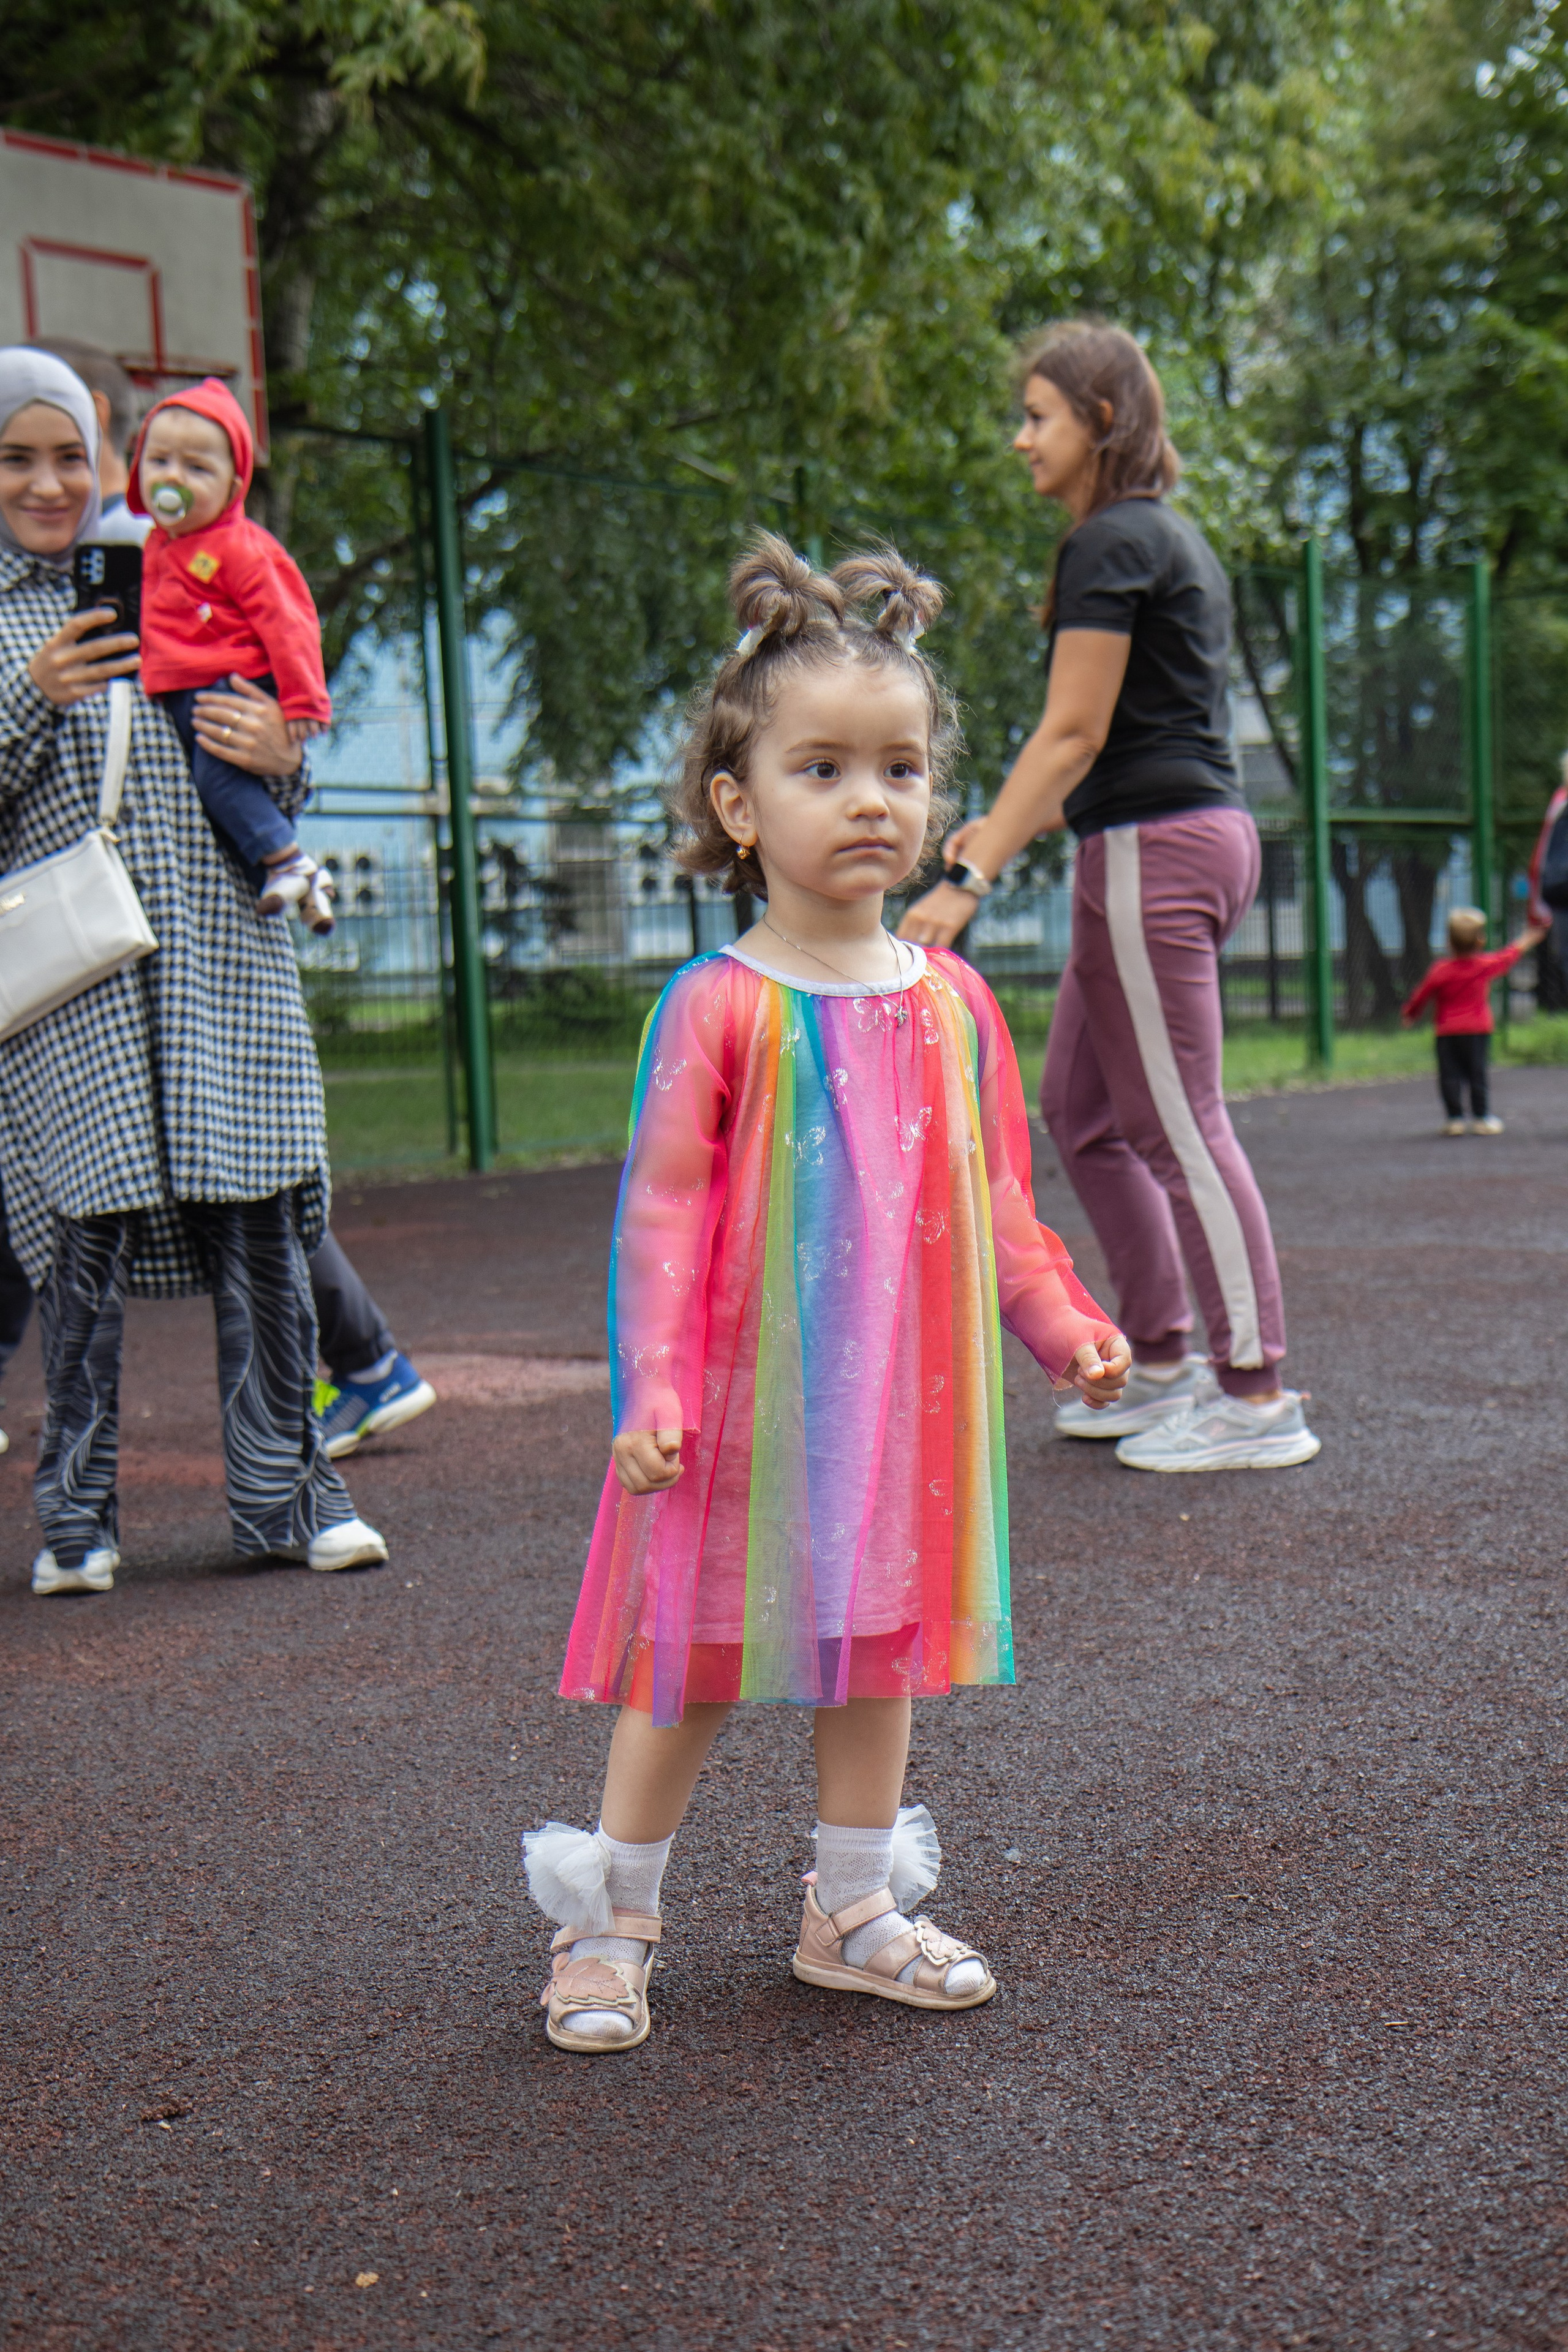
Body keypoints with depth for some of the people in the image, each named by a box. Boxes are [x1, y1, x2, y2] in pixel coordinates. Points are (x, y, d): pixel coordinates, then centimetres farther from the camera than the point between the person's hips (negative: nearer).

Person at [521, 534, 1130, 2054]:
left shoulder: (950, 1001, 5)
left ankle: (853, 1914, 31)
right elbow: (661, 1208, -12)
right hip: (745, 1398, -5)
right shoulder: (717, 1008, -11)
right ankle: (613, 1921, 23)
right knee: (692, 1657, 6)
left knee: (878, 1645, 15)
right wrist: (652, 1391, -18)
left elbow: (996, 1198, 13)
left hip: (903, 1392, 5)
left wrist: (1065, 1328, 9)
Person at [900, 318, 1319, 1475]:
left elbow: (1073, 731, -17)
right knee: (1082, 1110, 15)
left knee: (1180, 1127, -6)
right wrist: (1020, 824, 22)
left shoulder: (1112, 543, -12)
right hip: (1195, 831, 10)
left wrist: (972, 879, -18)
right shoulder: (1173, 536, 19)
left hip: (1153, 849, -10)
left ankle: (1259, 1396, 0)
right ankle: (1164, 1364, 20)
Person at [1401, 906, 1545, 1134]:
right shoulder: (1487, 966, -2)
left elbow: (1422, 996, 0)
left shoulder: (1439, 971, -8)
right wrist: (1527, 940, 35)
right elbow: (1509, 956, 16)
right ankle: (1482, 1118, 8)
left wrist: (1409, 1015, 19)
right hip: (1479, 1030, 2)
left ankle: (1455, 1118, -1)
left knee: (1450, 1076, 2)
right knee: (1477, 1073, 7)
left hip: (1447, 1032, -2)